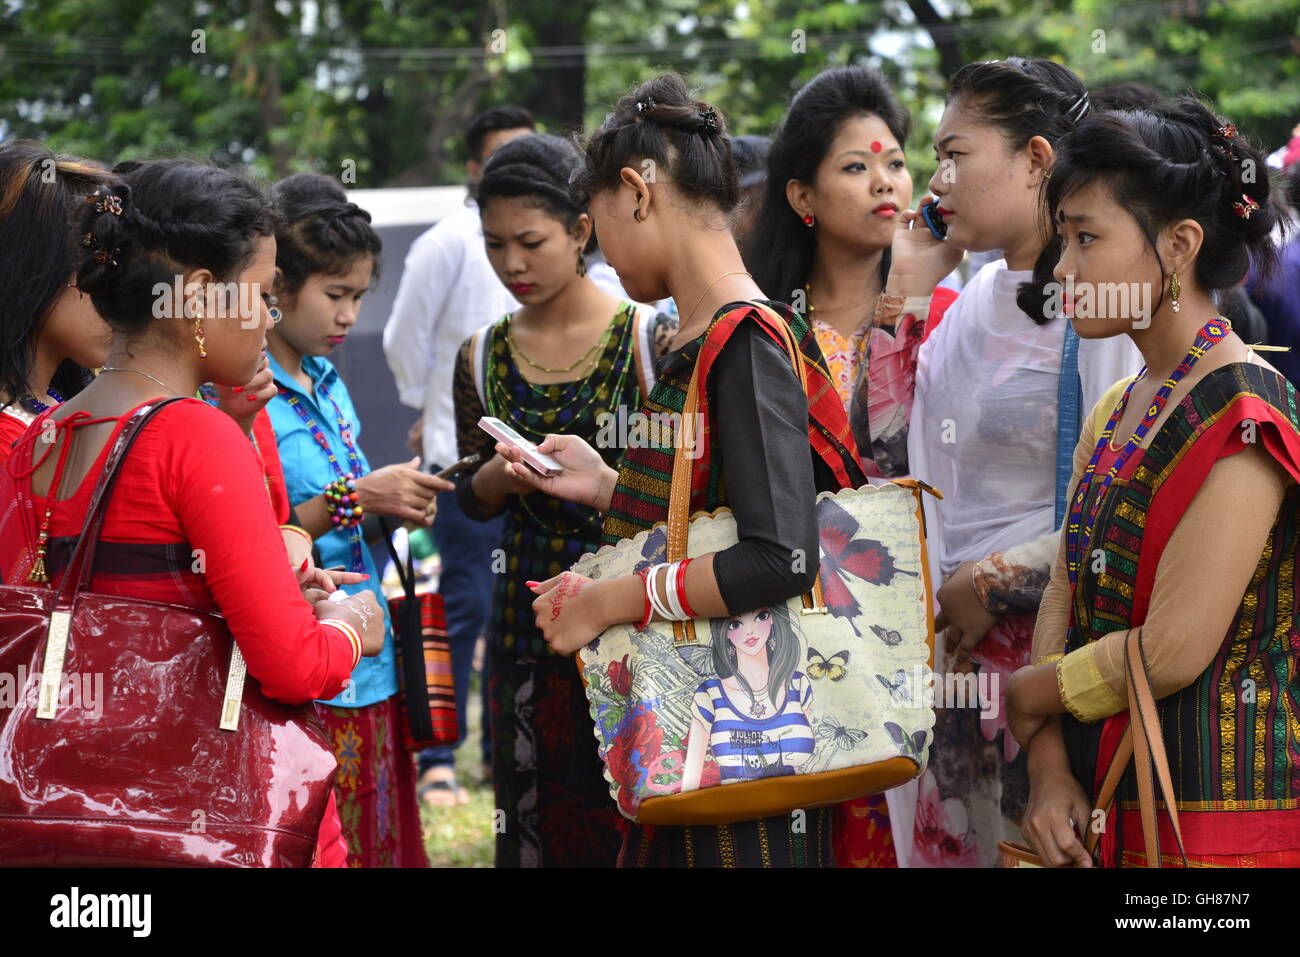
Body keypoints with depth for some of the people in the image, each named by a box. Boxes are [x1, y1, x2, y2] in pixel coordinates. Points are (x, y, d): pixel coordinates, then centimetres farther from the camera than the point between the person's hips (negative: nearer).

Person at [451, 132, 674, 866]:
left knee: (633, 815, -5)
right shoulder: (483, 358, 7)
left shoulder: (648, 339, -5)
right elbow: (472, 502, 13)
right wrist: (499, 476, -7)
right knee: (539, 814, 6)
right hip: (530, 622, 3)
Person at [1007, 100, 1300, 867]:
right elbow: (1065, 597, 8)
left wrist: (1029, 697, -5)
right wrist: (1050, 768, -6)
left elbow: (1173, 651, -20)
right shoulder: (1116, 412, 14)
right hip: (1101, 805, 8)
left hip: (1215, 811, -8)